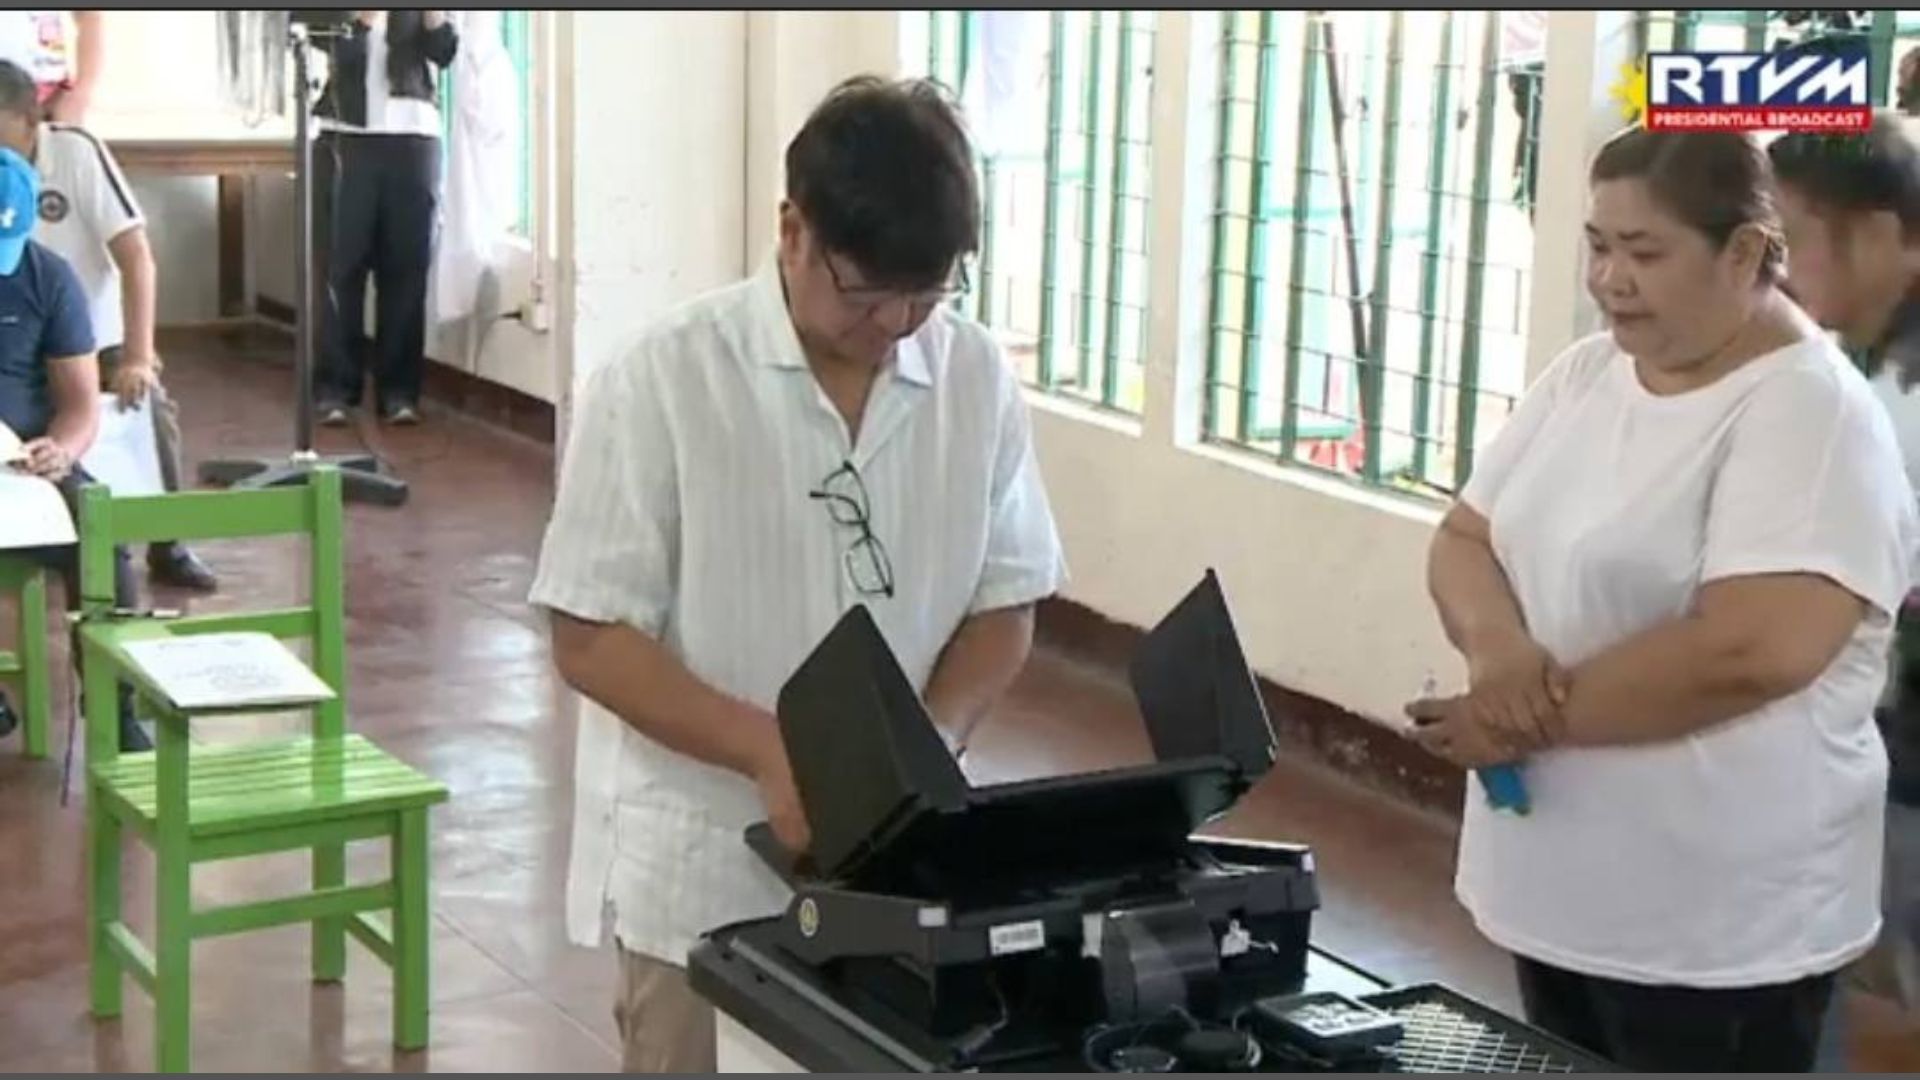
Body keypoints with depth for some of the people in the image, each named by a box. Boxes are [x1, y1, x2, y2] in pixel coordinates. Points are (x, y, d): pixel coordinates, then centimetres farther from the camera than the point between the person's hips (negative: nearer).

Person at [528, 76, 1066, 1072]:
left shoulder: (978, 380, -2)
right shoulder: (662, 381, -13)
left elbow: (1004, 604, 6)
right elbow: (591, 639, -12)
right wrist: (772, 752, -24)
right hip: (700, 873, -3)